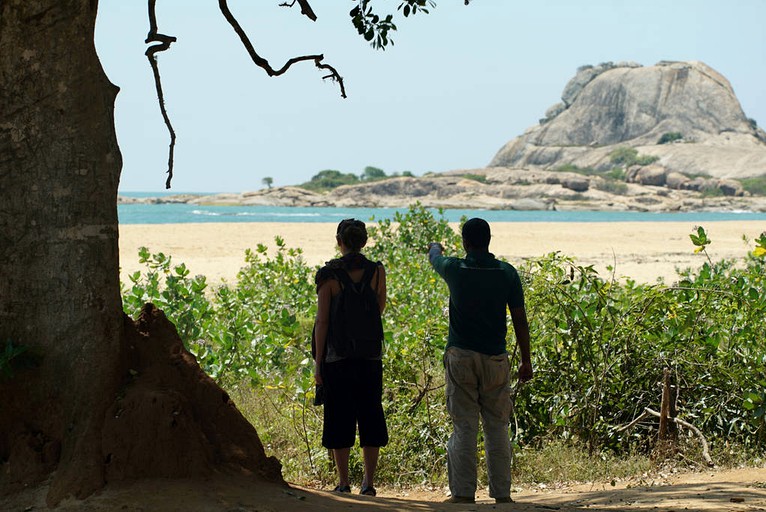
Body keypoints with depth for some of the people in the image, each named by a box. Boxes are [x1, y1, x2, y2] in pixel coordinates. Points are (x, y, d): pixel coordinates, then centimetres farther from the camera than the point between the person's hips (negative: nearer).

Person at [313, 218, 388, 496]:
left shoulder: (329, 274, -7)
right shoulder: (376, 271, -1)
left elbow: (322, 321, -7)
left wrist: (318, 362, -2)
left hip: (337, 356, -2)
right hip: (370, 358, 2)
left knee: (339, 418, 5)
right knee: (370, 416, 9)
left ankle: (343, 483, 6)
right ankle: (368, 482, 8)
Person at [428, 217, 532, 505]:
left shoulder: (455, 269, -3)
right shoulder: (507, 273, -1)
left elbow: (435, 258, 22)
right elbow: (520, 319, 1)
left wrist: (435, 248, 47)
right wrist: (526, 360, 8)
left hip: (460, 357, -1)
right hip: (495, 359, 1)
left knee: (464, 427, 1)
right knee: (497, 428, 7)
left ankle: (463, 493, 1)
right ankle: (501, 493, 9)